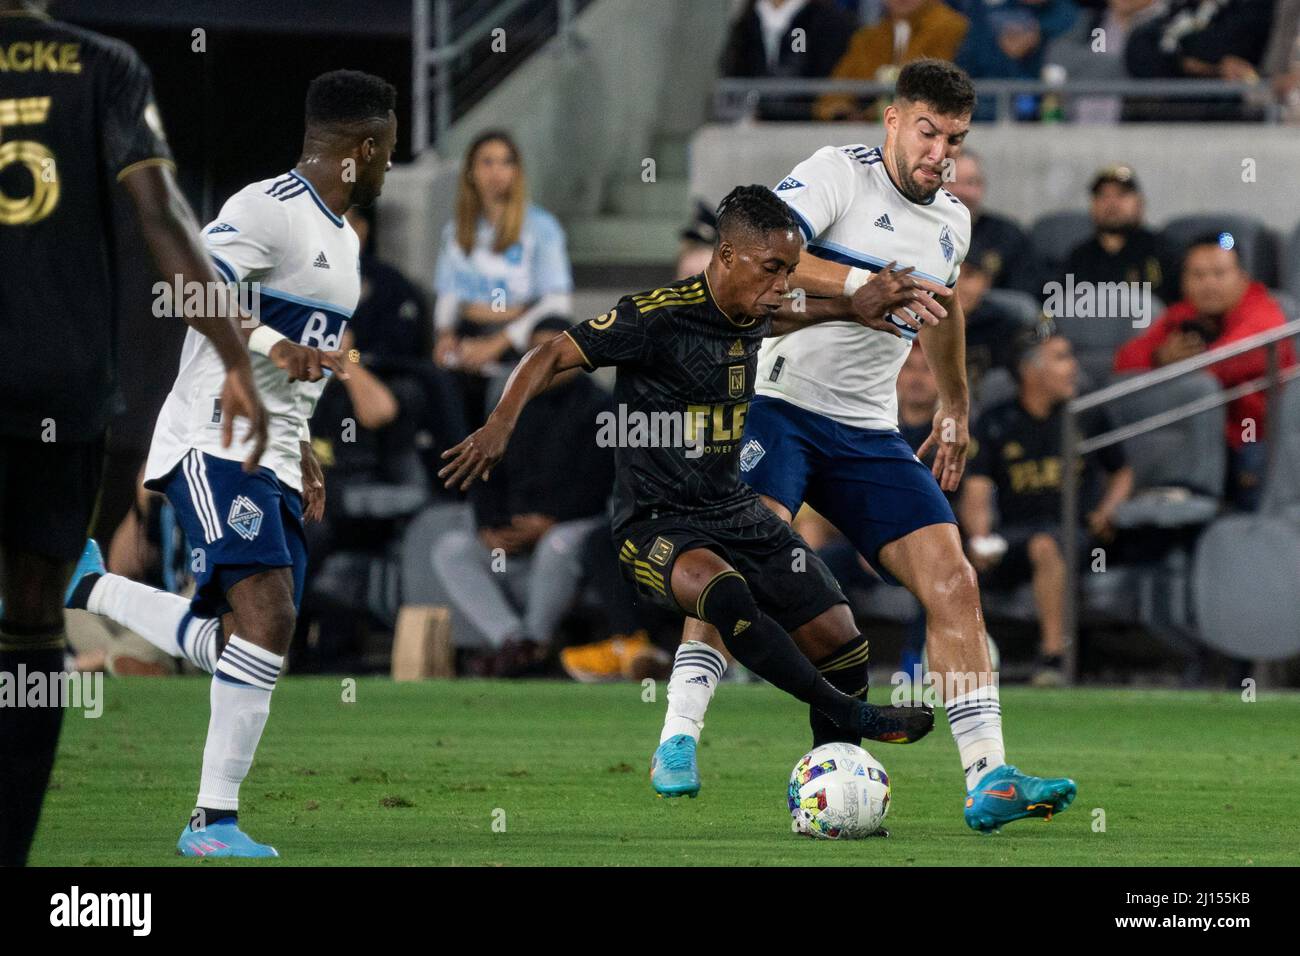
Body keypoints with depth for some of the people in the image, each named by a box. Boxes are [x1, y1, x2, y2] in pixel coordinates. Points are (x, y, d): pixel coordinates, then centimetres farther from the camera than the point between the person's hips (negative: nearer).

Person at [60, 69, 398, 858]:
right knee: (266, 616, -21)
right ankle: (216, 819, -17)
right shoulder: (268, 209, -11)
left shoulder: (341, 237, 20)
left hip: (273, 462, 9)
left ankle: (88, 590, 20)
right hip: (215, 445, -9)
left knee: (240, 648, 1)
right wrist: (275, 346, -33)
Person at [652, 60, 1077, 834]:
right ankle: (680, 736, -25)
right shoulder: (839, 172, -7)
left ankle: (988, 781, -9)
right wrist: (864, 284, -31)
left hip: (869, 433, 6)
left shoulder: (953, 220, 13)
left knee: (952, 582, -7)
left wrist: (956, 406, 44)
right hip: (781, 402, -6)